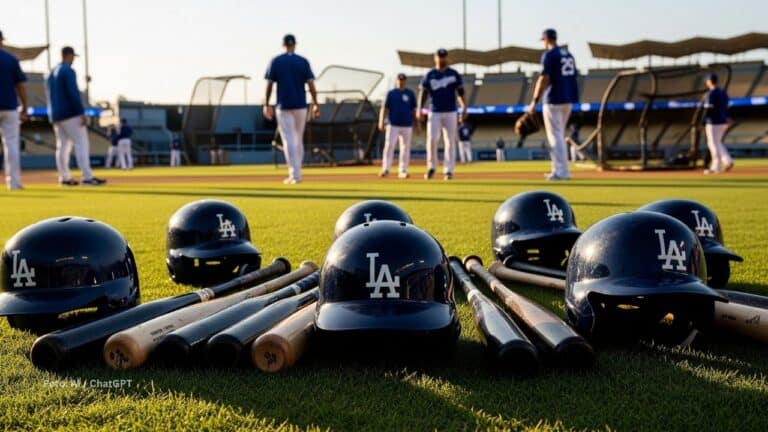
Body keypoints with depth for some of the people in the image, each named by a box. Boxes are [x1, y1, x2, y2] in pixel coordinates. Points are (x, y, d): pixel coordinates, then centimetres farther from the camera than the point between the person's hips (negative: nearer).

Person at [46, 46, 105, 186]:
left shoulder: (51, 73, 17)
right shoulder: (68, 71, -10)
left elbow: (50, 96, 19)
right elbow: (74, 93, -20)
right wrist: (82, 113, -20)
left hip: (55, 115, 9)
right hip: (70, 114, -9)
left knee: (62, 146, 9)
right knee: (81, 144, -11)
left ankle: (64, 178, 8)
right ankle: (87, 177, -18)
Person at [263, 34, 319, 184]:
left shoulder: (275, 61, 1)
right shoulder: (303, 61, 2)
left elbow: (269, 85, -2)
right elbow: (311, 84, -4)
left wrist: (266, 105, 4)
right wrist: (315, 104, 0)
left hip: (283, 106, -2)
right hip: (300, 105, 2)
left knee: (288, 140, -3)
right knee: (298, 139, 15)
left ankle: (295, 175, -11)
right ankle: (296, 172, 21)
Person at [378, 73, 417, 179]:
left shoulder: (410, 94, 9)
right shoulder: (391, 93, 7)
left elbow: (414, 110, 10)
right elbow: (385, 108, 4)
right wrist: (381, 122, -7)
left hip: (407, 126, 1)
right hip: (393, 125, -1)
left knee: (405, 148, 2)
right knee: (389, 146, -9)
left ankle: (402, 171, 7)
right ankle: (386, 169, -6)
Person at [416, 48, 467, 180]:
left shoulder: (454, 74, 6)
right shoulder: (429, 75, 5)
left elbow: (460, 92, 5)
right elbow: (423, 93, 3)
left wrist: (464, 108, -9)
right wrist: (419, 109, -11)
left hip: (450, 113, 1)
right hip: (434, 113, 0)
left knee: (450, 142, 0)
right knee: (432, 139, -11)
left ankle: (448, 171, 4)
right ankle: (431, 167, 5)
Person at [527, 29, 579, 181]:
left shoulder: (549, 55, -10)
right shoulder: (568, 54, 14)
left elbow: (544, 78, -18)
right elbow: (574, 76, 15)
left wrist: (535, 101, -18)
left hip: (554, 100, -8)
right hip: (568, 99, 8)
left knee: (555, 136, -4)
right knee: (559, 135, 16)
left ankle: (561, 171, -8)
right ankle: (558, 170, 20)